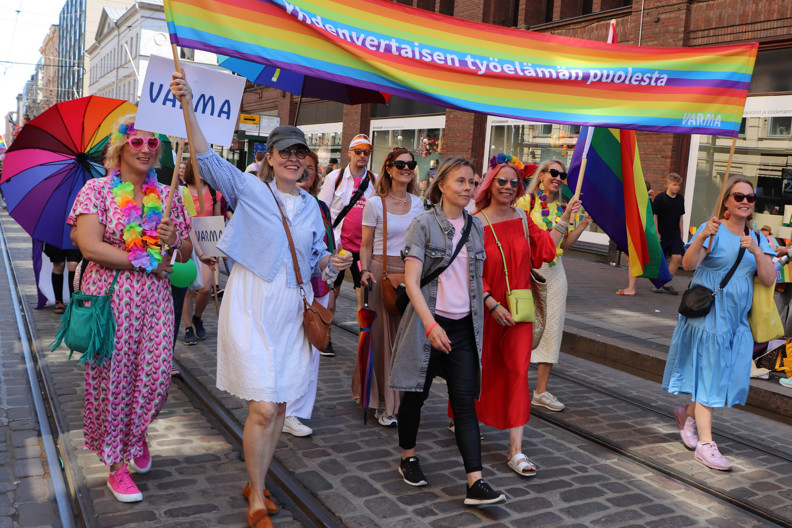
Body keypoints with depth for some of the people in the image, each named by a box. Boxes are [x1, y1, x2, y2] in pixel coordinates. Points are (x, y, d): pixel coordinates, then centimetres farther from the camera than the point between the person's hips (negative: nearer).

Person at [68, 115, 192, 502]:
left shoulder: (166, 196, 10)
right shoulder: (97, 190, -2)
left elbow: (186, 253, 13)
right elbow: (90, 247, -14)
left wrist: (173, 241, -10)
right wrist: (146, 259, -12)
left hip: (154, 298, 3)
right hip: (110, 298, -3)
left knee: (156, 375, 2)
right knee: (112, 378, 3)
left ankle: (137, 436, 35)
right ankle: (116, 463, 20)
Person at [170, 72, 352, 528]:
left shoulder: (310, 205, 11)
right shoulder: (249, 190, -4)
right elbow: (208, 158, -18)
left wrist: (333, 263, -5)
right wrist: (188, 105, -30)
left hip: (293, 311, 5)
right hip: (252, 308, -5)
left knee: (280, 405, 11)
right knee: (263, 408, -8)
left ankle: (256, 483, 32)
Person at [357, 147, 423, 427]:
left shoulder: (417, 203, 10)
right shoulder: (375, 203, -1)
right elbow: (366, 245, 0)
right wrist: (365, 271, -14)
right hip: (382, 271, -3)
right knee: (381, 334, 0)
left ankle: (400, 400, 16)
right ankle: (383, 403, 11)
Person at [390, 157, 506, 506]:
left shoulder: (476, 227, 8)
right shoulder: (424, 224, -8)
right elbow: (411, 281, -15)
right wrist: (431, 324, -23)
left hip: (463, 326, 4)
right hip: (428, 322, -3)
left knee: (465, 402, -2)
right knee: (416, 394, 10)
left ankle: (475, 484, -3)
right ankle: (408, 458, 32)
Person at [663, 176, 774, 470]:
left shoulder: (757, 239, 9)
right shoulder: (713, 229, -6)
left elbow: (769, 280, -1)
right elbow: (688, 264, -19)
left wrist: (757, 252, -17)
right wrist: (703, 237, -35)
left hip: (738, 318, 6)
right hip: (708, 313, -6)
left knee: (729, 374, 10)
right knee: (708, 372, -5)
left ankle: (689, 413, 34)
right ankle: (705, 444, -3)